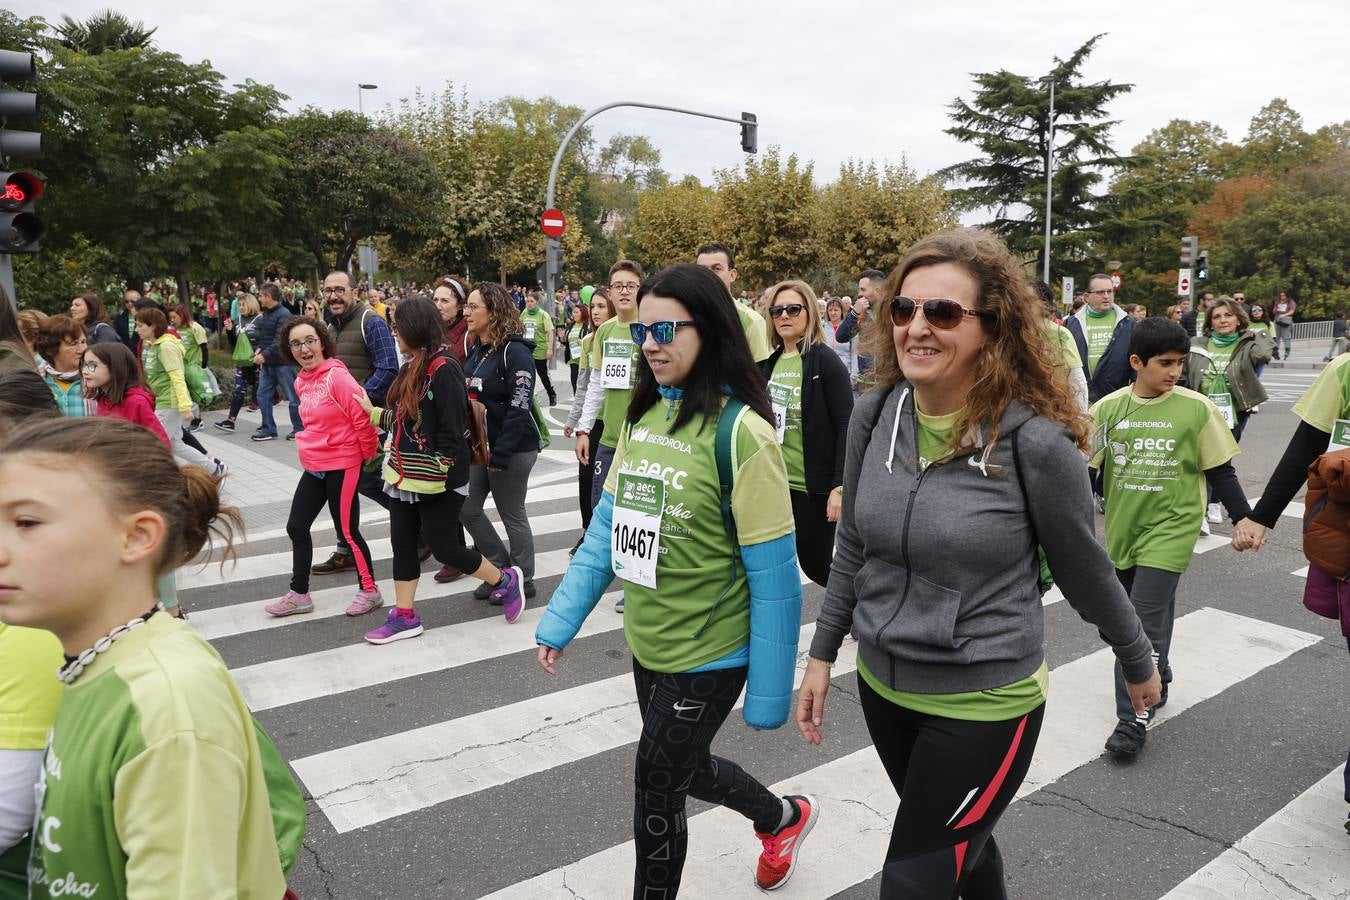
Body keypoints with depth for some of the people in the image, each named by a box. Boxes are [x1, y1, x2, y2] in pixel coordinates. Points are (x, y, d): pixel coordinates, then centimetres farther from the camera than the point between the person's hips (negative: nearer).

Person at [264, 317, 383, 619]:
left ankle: (369, 590, 19)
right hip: (314, 466, 8)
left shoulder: (337, 376, -19)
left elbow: (363, 418, -19)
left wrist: (369, 454, -9)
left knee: (347, 530, 1)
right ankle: (299, 594, 26)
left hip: (342, 466, -8)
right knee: (296, 527, 12)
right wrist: (314, 449, 17)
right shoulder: (301, 381, 7)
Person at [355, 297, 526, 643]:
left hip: (437, 481, -9)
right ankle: (405, 617, 22)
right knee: (402, 544, 11)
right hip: (405, 476, 9)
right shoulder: (414, 366, 10)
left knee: (444, 547, 1)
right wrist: (373, 413, 20)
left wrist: (436, 473, -22)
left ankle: (506, 581, 22)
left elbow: (453, 429, -22)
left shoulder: (443, 368, -19)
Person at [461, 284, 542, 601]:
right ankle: (503, 567, 26)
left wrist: (501, 454, -23)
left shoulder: (515, 352, -16)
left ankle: (522, 581, 20)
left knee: (512, 515, 3)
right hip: (479, 445, 9)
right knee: (466, 508, 10)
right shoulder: (475, 349, 10)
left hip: (512, 448, -8)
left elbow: (519, 408, -21)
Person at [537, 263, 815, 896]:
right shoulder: (641, 417, 1)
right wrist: (560, 622, 4)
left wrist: (768, 692, -15)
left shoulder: (740, 432, -20)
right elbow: (607, 528, 6)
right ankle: (782, 818, 53)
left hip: (706, 656, -7)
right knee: (685, 769, 24)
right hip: (647, 646, 7)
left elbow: (773, 577, -18)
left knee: (655, 797, 8)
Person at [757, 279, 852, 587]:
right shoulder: (769, 363, 8)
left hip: (813, 485, -6)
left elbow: (846, 426, -14)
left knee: (815, 562, 3)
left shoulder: (826, 361, -10)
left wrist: (840, 486, -20)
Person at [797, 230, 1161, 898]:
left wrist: (1139, 663, 9)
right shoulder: (873, 417, -7)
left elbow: (1085, 571, -5)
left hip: (984, 703, -5)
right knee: (961, 842, 26)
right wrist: (822, 654, 9)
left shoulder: (1034, 441, -20)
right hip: (882, 686, 5)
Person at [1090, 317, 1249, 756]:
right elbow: (1080, 465, 4)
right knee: (1137, 620, 17)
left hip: (1169, 531, -3)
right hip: (1122, 531, 4)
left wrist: (1243, 518, 0)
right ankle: (1156, 683, 41)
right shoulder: (1109, 407, -2)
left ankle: (1133, 719, 0)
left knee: (1145, 625, -8)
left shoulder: (1196, 409, -7)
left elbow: (1220, 471, 1)